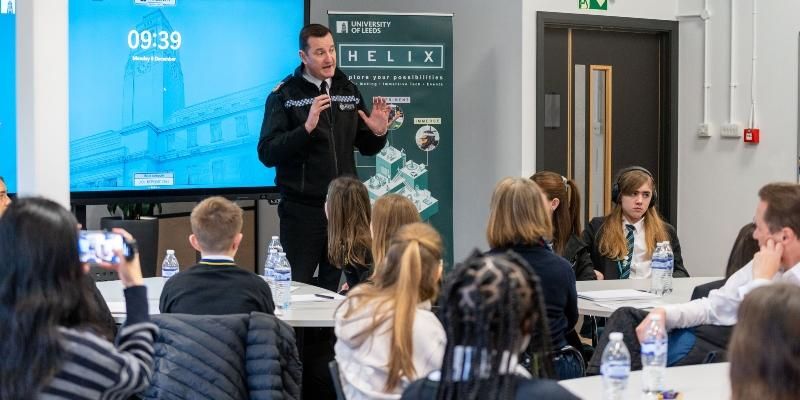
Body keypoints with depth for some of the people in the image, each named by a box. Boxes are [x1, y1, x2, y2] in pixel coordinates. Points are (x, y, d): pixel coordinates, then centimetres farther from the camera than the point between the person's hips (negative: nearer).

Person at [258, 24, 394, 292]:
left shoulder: (349, 91, 10)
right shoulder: (284, 96, -4)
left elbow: (366, 148, 17)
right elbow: (267, 154, -13)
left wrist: (378, 133, -5)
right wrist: (307, 127, -25)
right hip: (302, 210, -4)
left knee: (335, 287, 8)